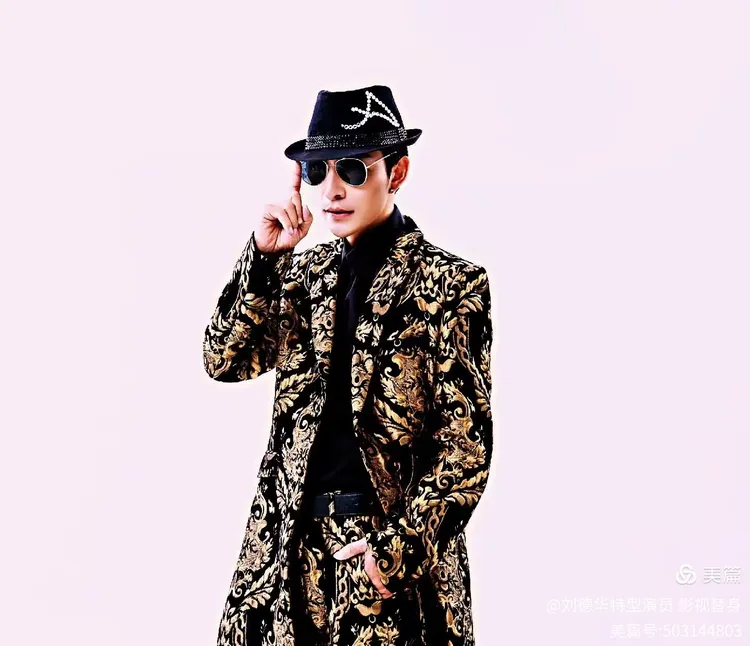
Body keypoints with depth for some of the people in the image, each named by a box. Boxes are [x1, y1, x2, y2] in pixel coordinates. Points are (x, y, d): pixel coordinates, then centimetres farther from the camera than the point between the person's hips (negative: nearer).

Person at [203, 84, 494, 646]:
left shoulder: (450, 283, -6)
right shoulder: (307, 270, 11)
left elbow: (468, 442, -9)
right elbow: (226, 361, 2)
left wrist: (403, 547, -15)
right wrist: (265, 257, -8)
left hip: (398, 543, -5)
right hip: (292, 540, 5)